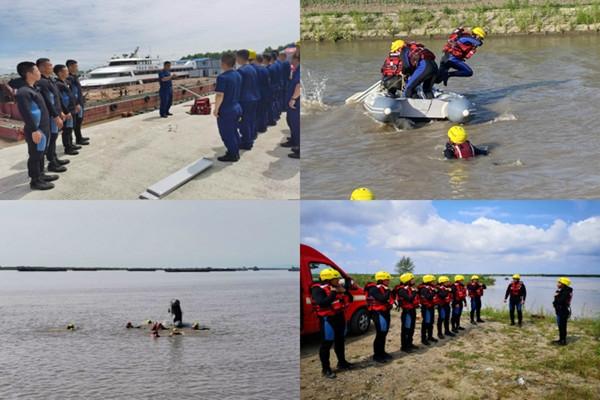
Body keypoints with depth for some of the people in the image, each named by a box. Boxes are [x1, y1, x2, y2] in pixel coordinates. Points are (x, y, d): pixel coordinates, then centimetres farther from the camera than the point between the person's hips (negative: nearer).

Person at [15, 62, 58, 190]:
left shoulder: (33, 89, 12)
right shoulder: (23, 92, -20)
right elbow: (25, 112, -25)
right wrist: (34, 130, -25)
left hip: (44, 128, 10)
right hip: (36, 130, -10)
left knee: (41, 153, 20)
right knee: (35, 155, 0)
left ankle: (40, 175, 33)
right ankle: (35, 181, 9)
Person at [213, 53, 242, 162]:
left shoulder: (222, 77, -21)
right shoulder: (238, 75, 4)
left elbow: (220, 95, -22)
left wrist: (216, 109, -14)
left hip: (226, 110, -8)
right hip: (237, 108, 8)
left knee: (227, 134, 4)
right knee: (234, 131, 20)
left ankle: (232, 155, 11)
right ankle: (235, 152, 29)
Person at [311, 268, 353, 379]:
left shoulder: (337, 287, 7)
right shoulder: (318, 289, -16)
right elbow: (322, 303, -32)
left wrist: (344, 292, -8)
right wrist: (333, 293, -28)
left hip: (339, 316, 8)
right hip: (327, 319, -8)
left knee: (340, 341, 19)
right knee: (326, 344, -3)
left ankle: (342, 362, 35)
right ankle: (326, 369, 3)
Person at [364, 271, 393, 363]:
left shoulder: (384, 289, 15)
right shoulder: (374, 289, -16)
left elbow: (388, 299, 17)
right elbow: (382, 299, -28)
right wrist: (388, 291, -18)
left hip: (385, 312, 10)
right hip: (378, 314, -10)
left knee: (384, 334, 15)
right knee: (380, 334, -8)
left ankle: (382, 352, 25)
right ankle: (377, 355, -1)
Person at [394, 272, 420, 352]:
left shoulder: (410, 288, 13)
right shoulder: (402, 290, -18)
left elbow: (415, 298, 18)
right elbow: (410, 299, -29)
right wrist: (415, 292, -19)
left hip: (412, 310, 10)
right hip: (407, 311, -10)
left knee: (411, 329, 17)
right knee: (406, 329, -4)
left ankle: (409, 344, 28)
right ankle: (404, 346, 2)